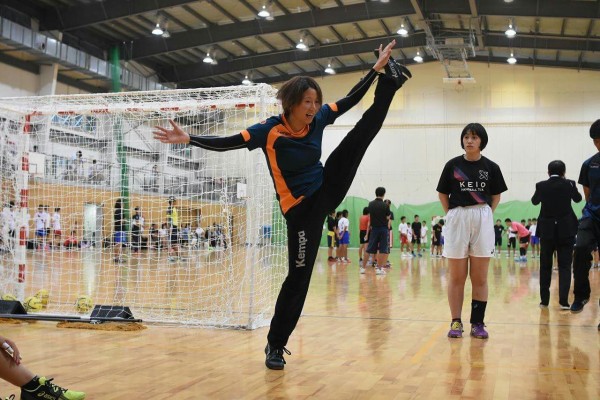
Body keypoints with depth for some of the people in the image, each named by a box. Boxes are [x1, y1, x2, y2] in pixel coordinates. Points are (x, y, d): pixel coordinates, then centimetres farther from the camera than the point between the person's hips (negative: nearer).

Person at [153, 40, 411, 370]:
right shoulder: (270, 130, -22)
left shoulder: (318, 119, -7)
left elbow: (351, 99, 5)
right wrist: (189, 139, -38)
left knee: (362, 134, 1)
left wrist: (376, 68, 2)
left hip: (327, 191, 5)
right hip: (301, 208, -5)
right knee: (299, 274, -5)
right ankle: (275, 344, 7)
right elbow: (226, 143, -25)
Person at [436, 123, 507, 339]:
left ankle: (477, 323, 9)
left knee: (479, 277, 3)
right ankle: (456, 322, 8)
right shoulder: (453, 165, 1)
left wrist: (486, 215, 2)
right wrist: (452, 215, 1)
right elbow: (443, 194, 9)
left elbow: (496, 196, 13)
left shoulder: (491, 167, 2)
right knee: (456, 276, 3)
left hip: (482, 221, 0)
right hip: (456, 220, 0)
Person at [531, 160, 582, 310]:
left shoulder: (541, 186, -5)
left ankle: (544, 300, 12)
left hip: (547, 230, 1)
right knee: (565, 266, 2)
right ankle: (563, 300, -8)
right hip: (566, 230, -1)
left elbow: (534, 201, 15)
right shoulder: (569, 184, -5)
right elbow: (578, 198, 17)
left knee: (545, 266, 11)